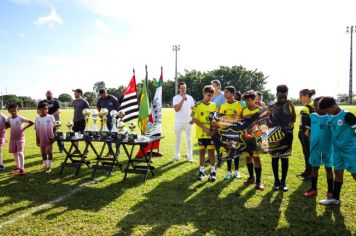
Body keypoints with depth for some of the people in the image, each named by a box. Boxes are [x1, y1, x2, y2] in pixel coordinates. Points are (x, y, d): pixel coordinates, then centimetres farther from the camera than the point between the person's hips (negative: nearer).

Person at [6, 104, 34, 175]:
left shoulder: (21, 118, -15)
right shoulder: (9, 118, 1)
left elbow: (32, 122, -17)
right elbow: (7, 124, 24)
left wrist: (24, 128, -14)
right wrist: (11, 127, 6)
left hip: (20, 137, -6)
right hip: (12, 138, 6)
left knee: (20, 152, -11)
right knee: (14, 153, 11)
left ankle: (22, 169, -7)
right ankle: (18, 167, 24)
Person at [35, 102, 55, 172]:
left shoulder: (51, 117, -7)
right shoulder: (37, 119, 1)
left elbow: (54, 128, -4)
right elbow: (37, 131, 5)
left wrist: (53, 137, -9)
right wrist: (37, 140, 4)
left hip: (49, 139, -3)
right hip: (41, 139, 3)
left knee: (49, 152, 5)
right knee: (43, 153, 12)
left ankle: (49, 166, 15)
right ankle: (45, 165, 26)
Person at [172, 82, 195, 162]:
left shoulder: (190, 97, 4)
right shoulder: (176, 98, -5)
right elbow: (176, 109, -19)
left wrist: (193, 118, 0)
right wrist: (183, 99, -22)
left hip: (188, 122, 2)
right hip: (179, 122, -2)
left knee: (189, 139, 7)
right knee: (178, 139, 8)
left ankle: (190, 156, 14)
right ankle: (177, 156, 17)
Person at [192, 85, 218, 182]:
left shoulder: (214, 105, 4)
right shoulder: (197, 105, -6)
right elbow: (194, 119, -9)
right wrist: (204, 128, -17)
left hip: (212, 133, 1)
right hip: (201, 133, -1)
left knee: (211, 151, 4)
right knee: (202, 151, 9)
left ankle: (213, 172, 13)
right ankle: (201, 171, 20)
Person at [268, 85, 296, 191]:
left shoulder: (289, 105, -1)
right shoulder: (272, 107, 3)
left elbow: (293, 119, -10)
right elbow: (269, 122, 6)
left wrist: (292, 106, -16)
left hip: (287, 135, -1)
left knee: (285, 158, 5)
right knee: (275, 158, 6)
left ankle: (283, 181, 18)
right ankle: (276, 181, 19)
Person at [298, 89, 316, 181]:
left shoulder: (312, 106, -15)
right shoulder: (306, 106, 13)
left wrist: (308, 130, -21)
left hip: (307, 133, -9)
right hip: (302, 132, 9)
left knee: (309, 153, -1)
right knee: (305, 152, 16)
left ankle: (311, 173, 8)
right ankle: (307, 171, 27)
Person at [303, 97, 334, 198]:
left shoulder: (330, 117, -8)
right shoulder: (312, 116, 1)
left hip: (328, 147, -3)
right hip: (315, 147, 3)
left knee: (328, 168, 9)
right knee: (314, 168, 11)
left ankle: (330, 191, 20)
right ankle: (313, 189, 24)